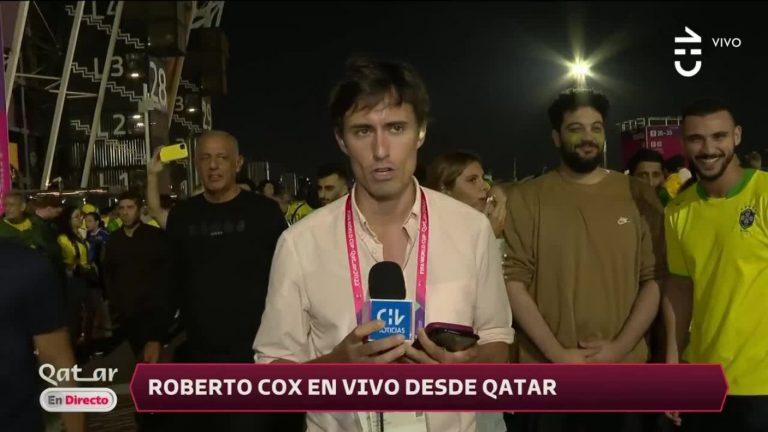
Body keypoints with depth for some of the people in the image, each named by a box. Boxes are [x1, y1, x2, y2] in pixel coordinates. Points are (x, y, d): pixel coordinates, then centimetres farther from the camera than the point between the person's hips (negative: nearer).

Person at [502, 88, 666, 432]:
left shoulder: (638, 195, 5)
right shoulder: (526, 198, -1)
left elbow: (656, 277, 2)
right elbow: (514, 280, -6)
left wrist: (620, 347, -9)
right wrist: (557, 354, -13)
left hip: (623, 372, 2)